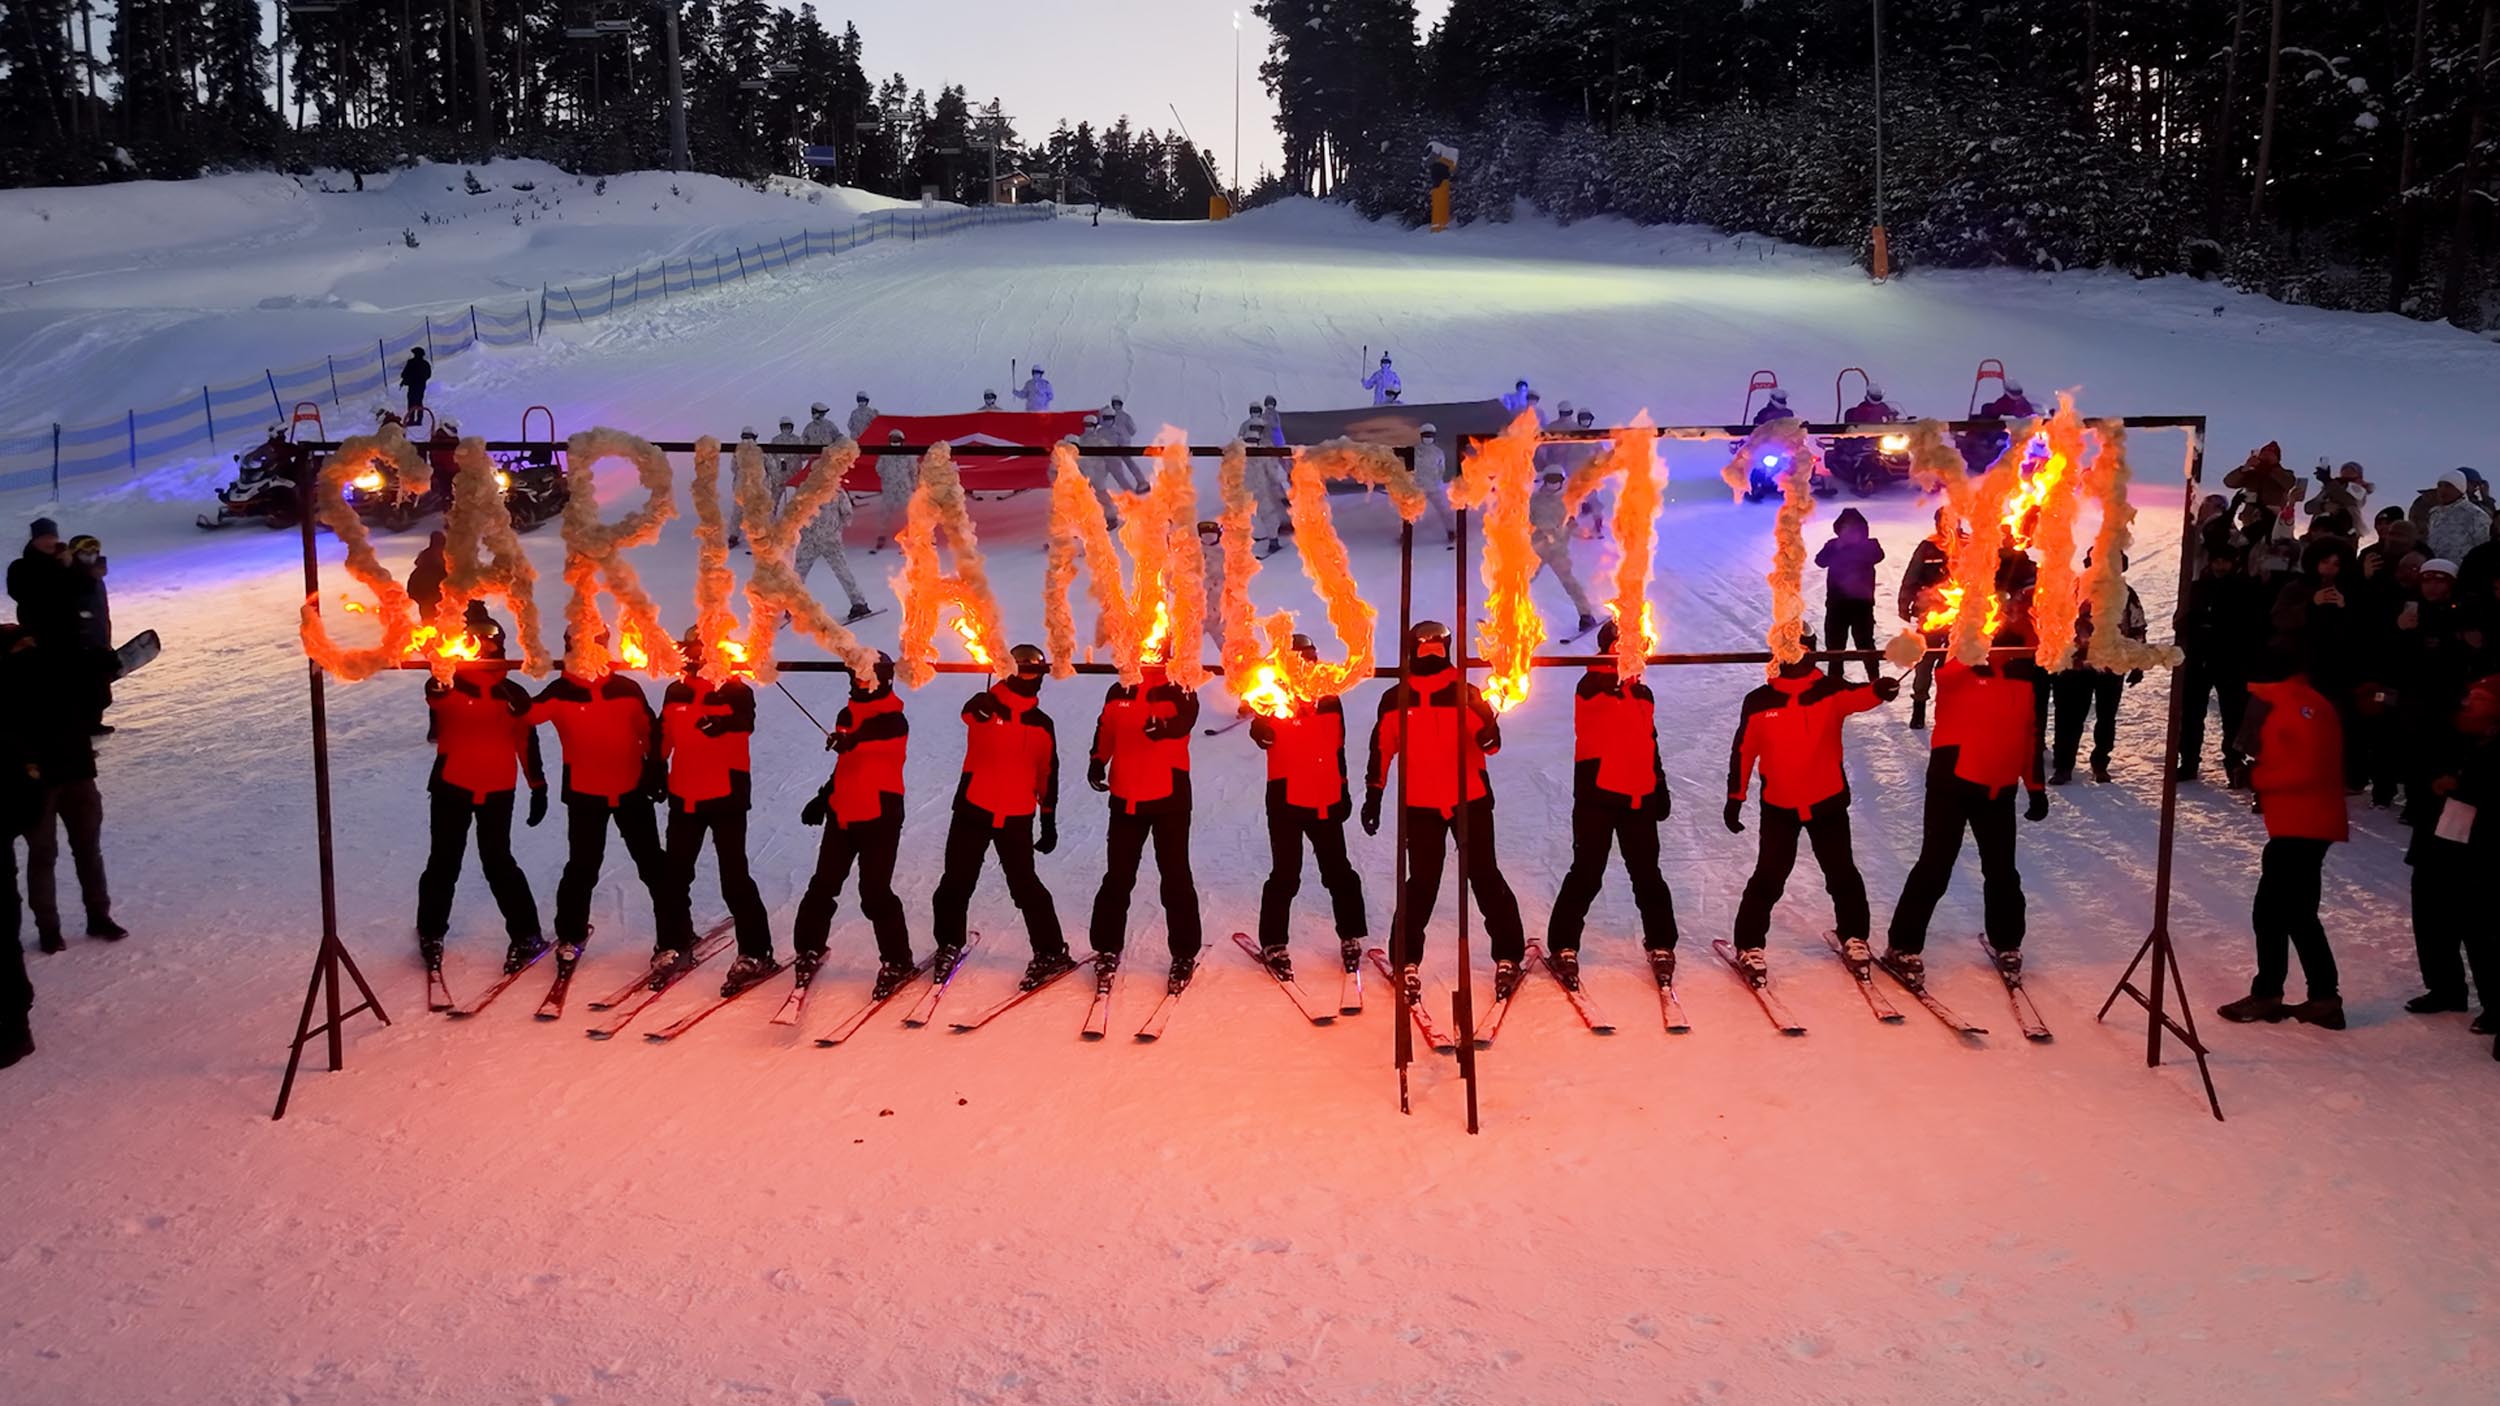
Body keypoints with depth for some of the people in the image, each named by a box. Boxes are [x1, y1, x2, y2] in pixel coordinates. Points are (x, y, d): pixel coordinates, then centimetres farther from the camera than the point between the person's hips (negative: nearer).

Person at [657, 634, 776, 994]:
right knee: (676, 874, 13)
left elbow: (746, 721, -24)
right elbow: (663, 737, 19)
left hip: (726, 796, -6)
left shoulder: (735, 689, -7)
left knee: (734, 877, -5)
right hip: (683, 796, 6)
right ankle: (675, 947, 28)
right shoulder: (675, 692, 9)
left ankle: (755, 954, 3)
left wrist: (725, 723, -39)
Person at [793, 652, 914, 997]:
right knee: (822, 886, 9)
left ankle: (897, 961, 6)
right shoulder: (847, 715, 12)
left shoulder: (893, 719, -10)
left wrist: (853, 738, -53)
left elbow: (882, 733, -34)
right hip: (842, 813, 7)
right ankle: (810, 949, 25)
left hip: (879, 816, -7)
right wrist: (823, 797, 22)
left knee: (875, 893, -7)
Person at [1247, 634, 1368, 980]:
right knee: (1286, 875, -1)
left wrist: (1343, 789, 24)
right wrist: (1262, 725, -46)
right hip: (1287, 798, -4)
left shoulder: (1330, 700, 11)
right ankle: (1273, 944, 10)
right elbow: (1264, 734, -23)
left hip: (1326, 799, 4)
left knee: (1338, 872, 10)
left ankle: (1351, 937, 22)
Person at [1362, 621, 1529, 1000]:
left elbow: (1489, 744, -8)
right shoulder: (1396, 699, 3)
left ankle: (1508, 955, 11)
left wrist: (1486, 719, -30)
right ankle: (1407, 961, 14)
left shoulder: (1465, 693, 0)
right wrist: (1373, 796, 9)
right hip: (1421, 804, 0)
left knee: (1485, 876, 2)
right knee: (1422, 883, 3)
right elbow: (1381, 751, 10)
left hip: (1470, 799, 0)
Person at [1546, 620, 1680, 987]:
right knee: (1587, 874, -3)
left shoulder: (1643, 693, 17)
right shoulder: (1591, 686, -2)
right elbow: (1605, 685, -27)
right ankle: (1563, 947, 6)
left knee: (1647, 875, 9)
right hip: (1597, 795, -5)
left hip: (1639, 798, 5)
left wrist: (1660, 787, 23)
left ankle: (1661, 944, 19)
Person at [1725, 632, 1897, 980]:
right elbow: (1743, 752, 1)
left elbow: (1857, 696, -28)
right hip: (1779, 805, -1)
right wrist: (1735, 798, 1)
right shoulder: (1759, 702, -4)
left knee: (1842, 874, 14)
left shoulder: (1831, 691, -6)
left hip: (1828, 801, 1)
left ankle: (1853, 936, 34)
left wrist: (1879, 690, -52)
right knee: (1769, 879, -1)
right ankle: (1749, 945, 12)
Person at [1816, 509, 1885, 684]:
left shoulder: (1869, 545, 3)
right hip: (1837, 603, 2)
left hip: (1862, 602, -2)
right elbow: (1820, 561, -10)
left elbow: (1877, 556, -17)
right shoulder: (1833, 546, 6)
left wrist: (1858, 543, -19)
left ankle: (1874, 679, 5)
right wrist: (1837, 547, -20)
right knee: (1835, 644, 7)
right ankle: (1835, 679, 17)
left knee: (1865, 642, -2)